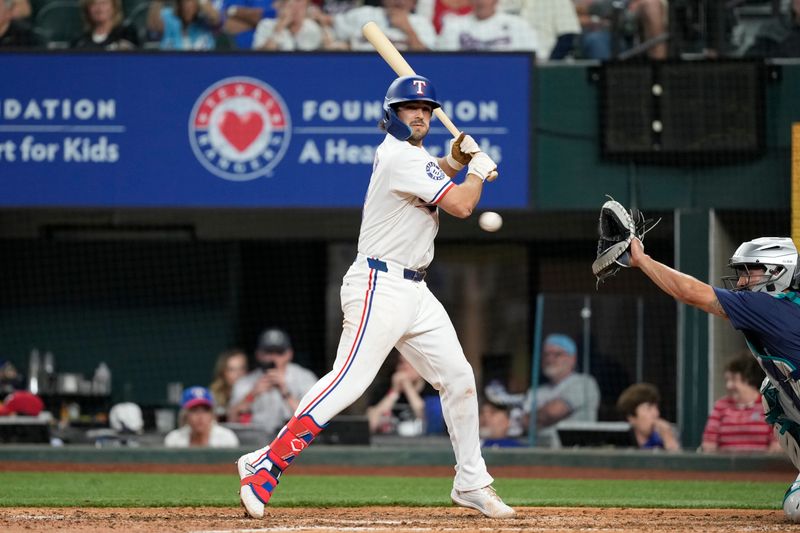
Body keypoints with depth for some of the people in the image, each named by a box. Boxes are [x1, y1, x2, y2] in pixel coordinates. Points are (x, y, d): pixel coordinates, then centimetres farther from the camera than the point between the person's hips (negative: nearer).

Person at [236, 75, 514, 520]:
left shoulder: (412, 154, 16)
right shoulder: (402, 158, -14)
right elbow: (461, 205, -17)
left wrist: (457, 158, 12)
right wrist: (478, 170, 3)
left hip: (414, 291, 10)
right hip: (380, 286, -10)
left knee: (459, 379, 10)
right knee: (350, 379, -21)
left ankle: (472, 484, 18)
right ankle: (266, 465, -24)